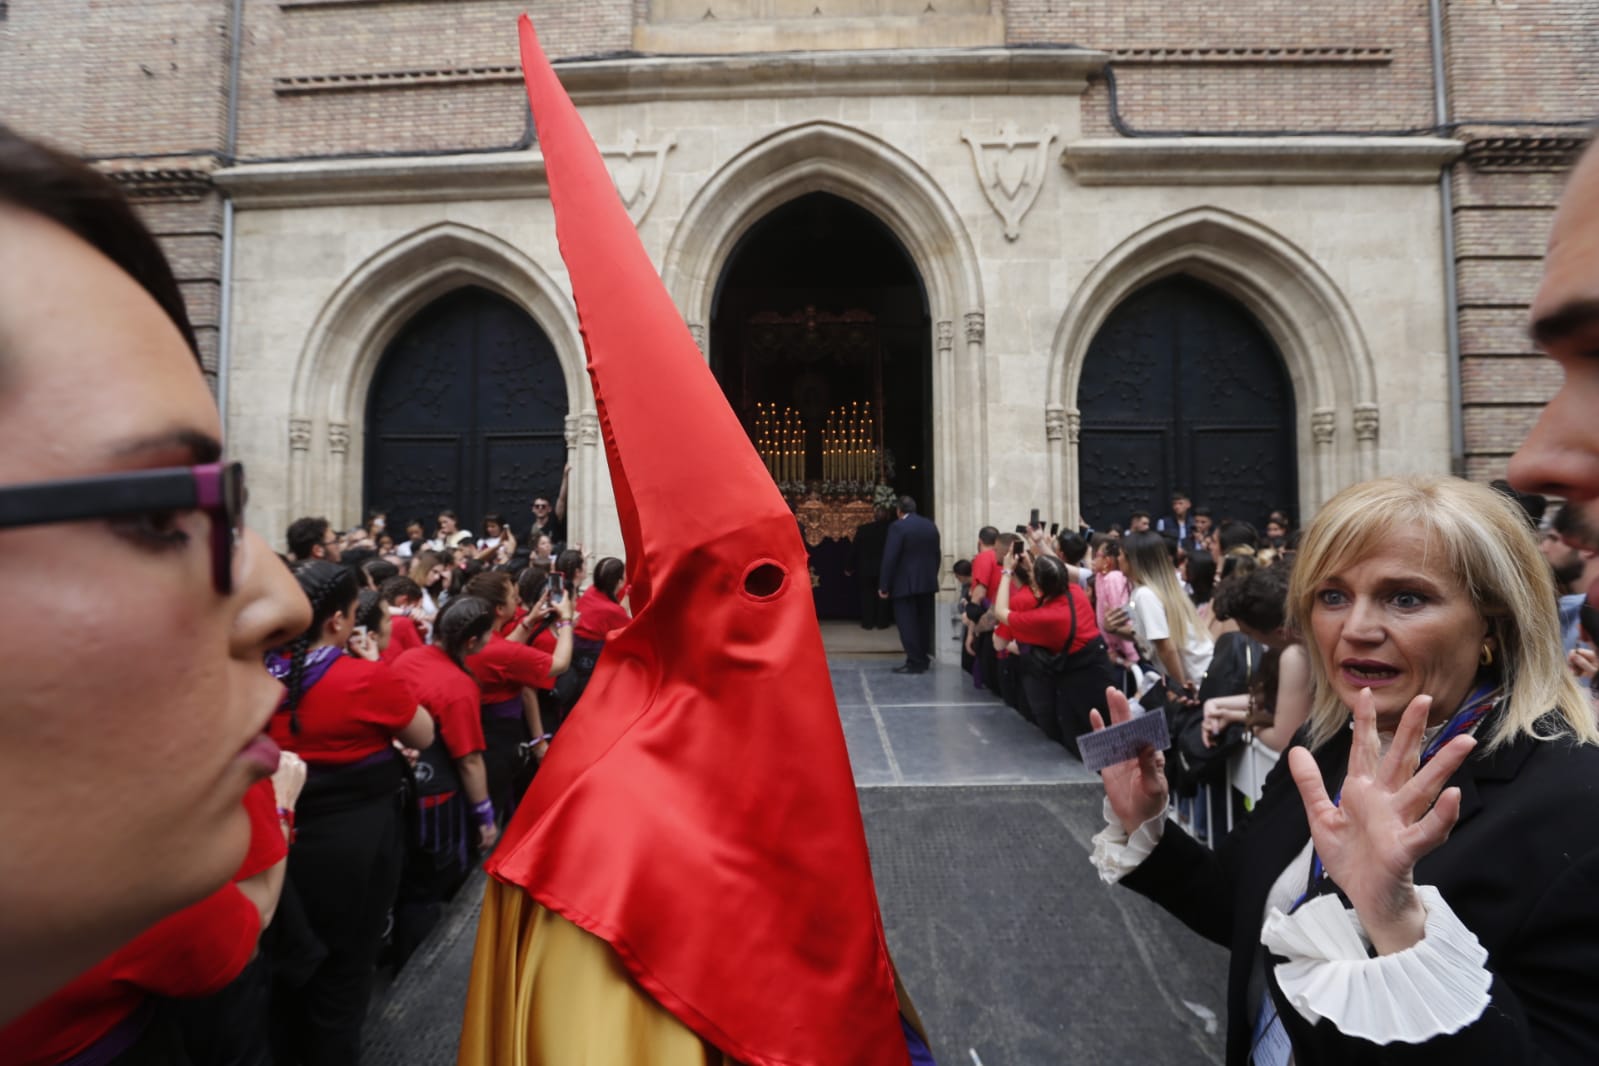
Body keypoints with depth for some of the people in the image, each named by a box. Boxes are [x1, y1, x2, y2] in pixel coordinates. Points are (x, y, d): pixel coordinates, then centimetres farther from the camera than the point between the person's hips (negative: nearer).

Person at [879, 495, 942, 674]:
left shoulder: (898, 526, -13)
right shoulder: (931, 526, 9)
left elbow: (890, 558, -16)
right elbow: (936, 555, 13)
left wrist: (884, 585, -11)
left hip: (905, 583, -7)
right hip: (927, 582, 7)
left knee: (907, 623, -3)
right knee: (924, 621, 14)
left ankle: (915, 662, -5)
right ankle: (924, 659, 20)